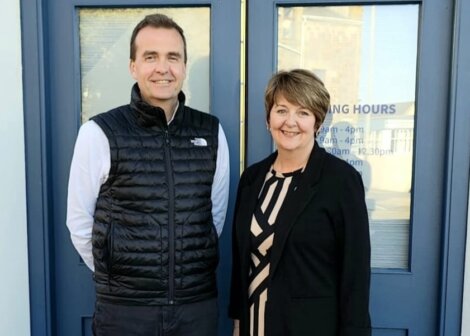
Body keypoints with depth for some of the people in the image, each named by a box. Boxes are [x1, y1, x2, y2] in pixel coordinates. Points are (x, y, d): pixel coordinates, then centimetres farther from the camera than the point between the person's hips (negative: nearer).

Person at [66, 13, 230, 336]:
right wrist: (117, 277, 4)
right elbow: (79, 222, -2)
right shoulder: (100, 133, -9)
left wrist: (190, 269, 9)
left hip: (199, 303, 3)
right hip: (125, 307, -2)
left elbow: (217, 213, 8)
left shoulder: (211, 132, 0)